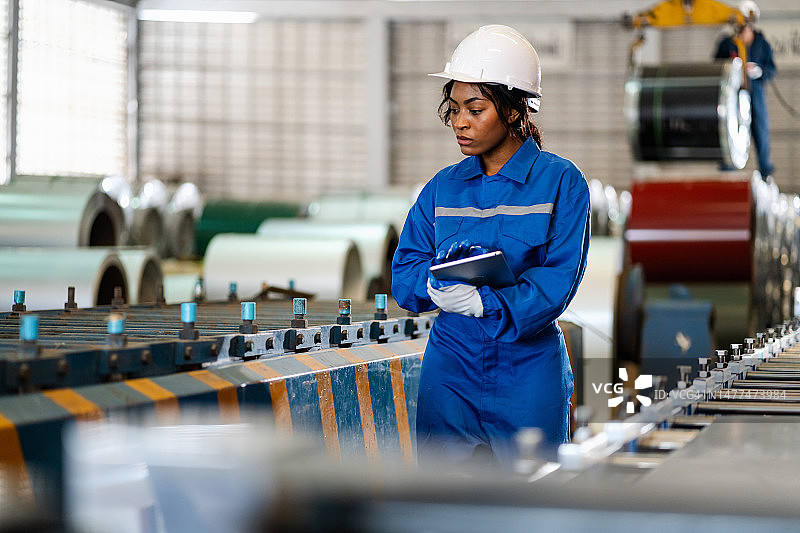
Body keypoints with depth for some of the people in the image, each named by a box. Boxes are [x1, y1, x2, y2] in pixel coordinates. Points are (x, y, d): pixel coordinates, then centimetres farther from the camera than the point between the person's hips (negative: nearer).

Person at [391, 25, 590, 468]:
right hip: (448, 371, 3)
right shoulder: (444, 186, 8)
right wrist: (436, 283, -18)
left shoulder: (561, 181, -3)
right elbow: (404, 273, 4)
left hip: (528, 377, -3)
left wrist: (484, 301, -26)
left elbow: (556, 282, -13)